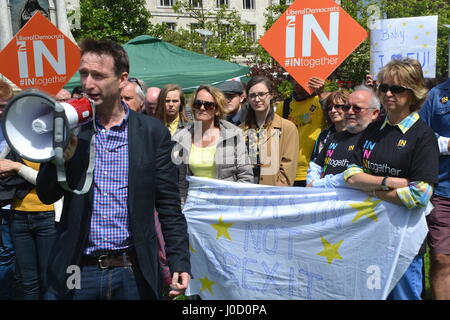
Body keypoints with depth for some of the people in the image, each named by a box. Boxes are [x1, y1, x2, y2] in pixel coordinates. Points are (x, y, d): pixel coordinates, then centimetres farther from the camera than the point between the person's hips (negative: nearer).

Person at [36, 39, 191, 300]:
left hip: (134, 274, -1)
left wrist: (180, 263, -8)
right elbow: (46, 196, 2)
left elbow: (169, 206, -1)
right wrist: (62, 157, -17)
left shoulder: (154, 132, -3)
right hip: (76, 271, 1)